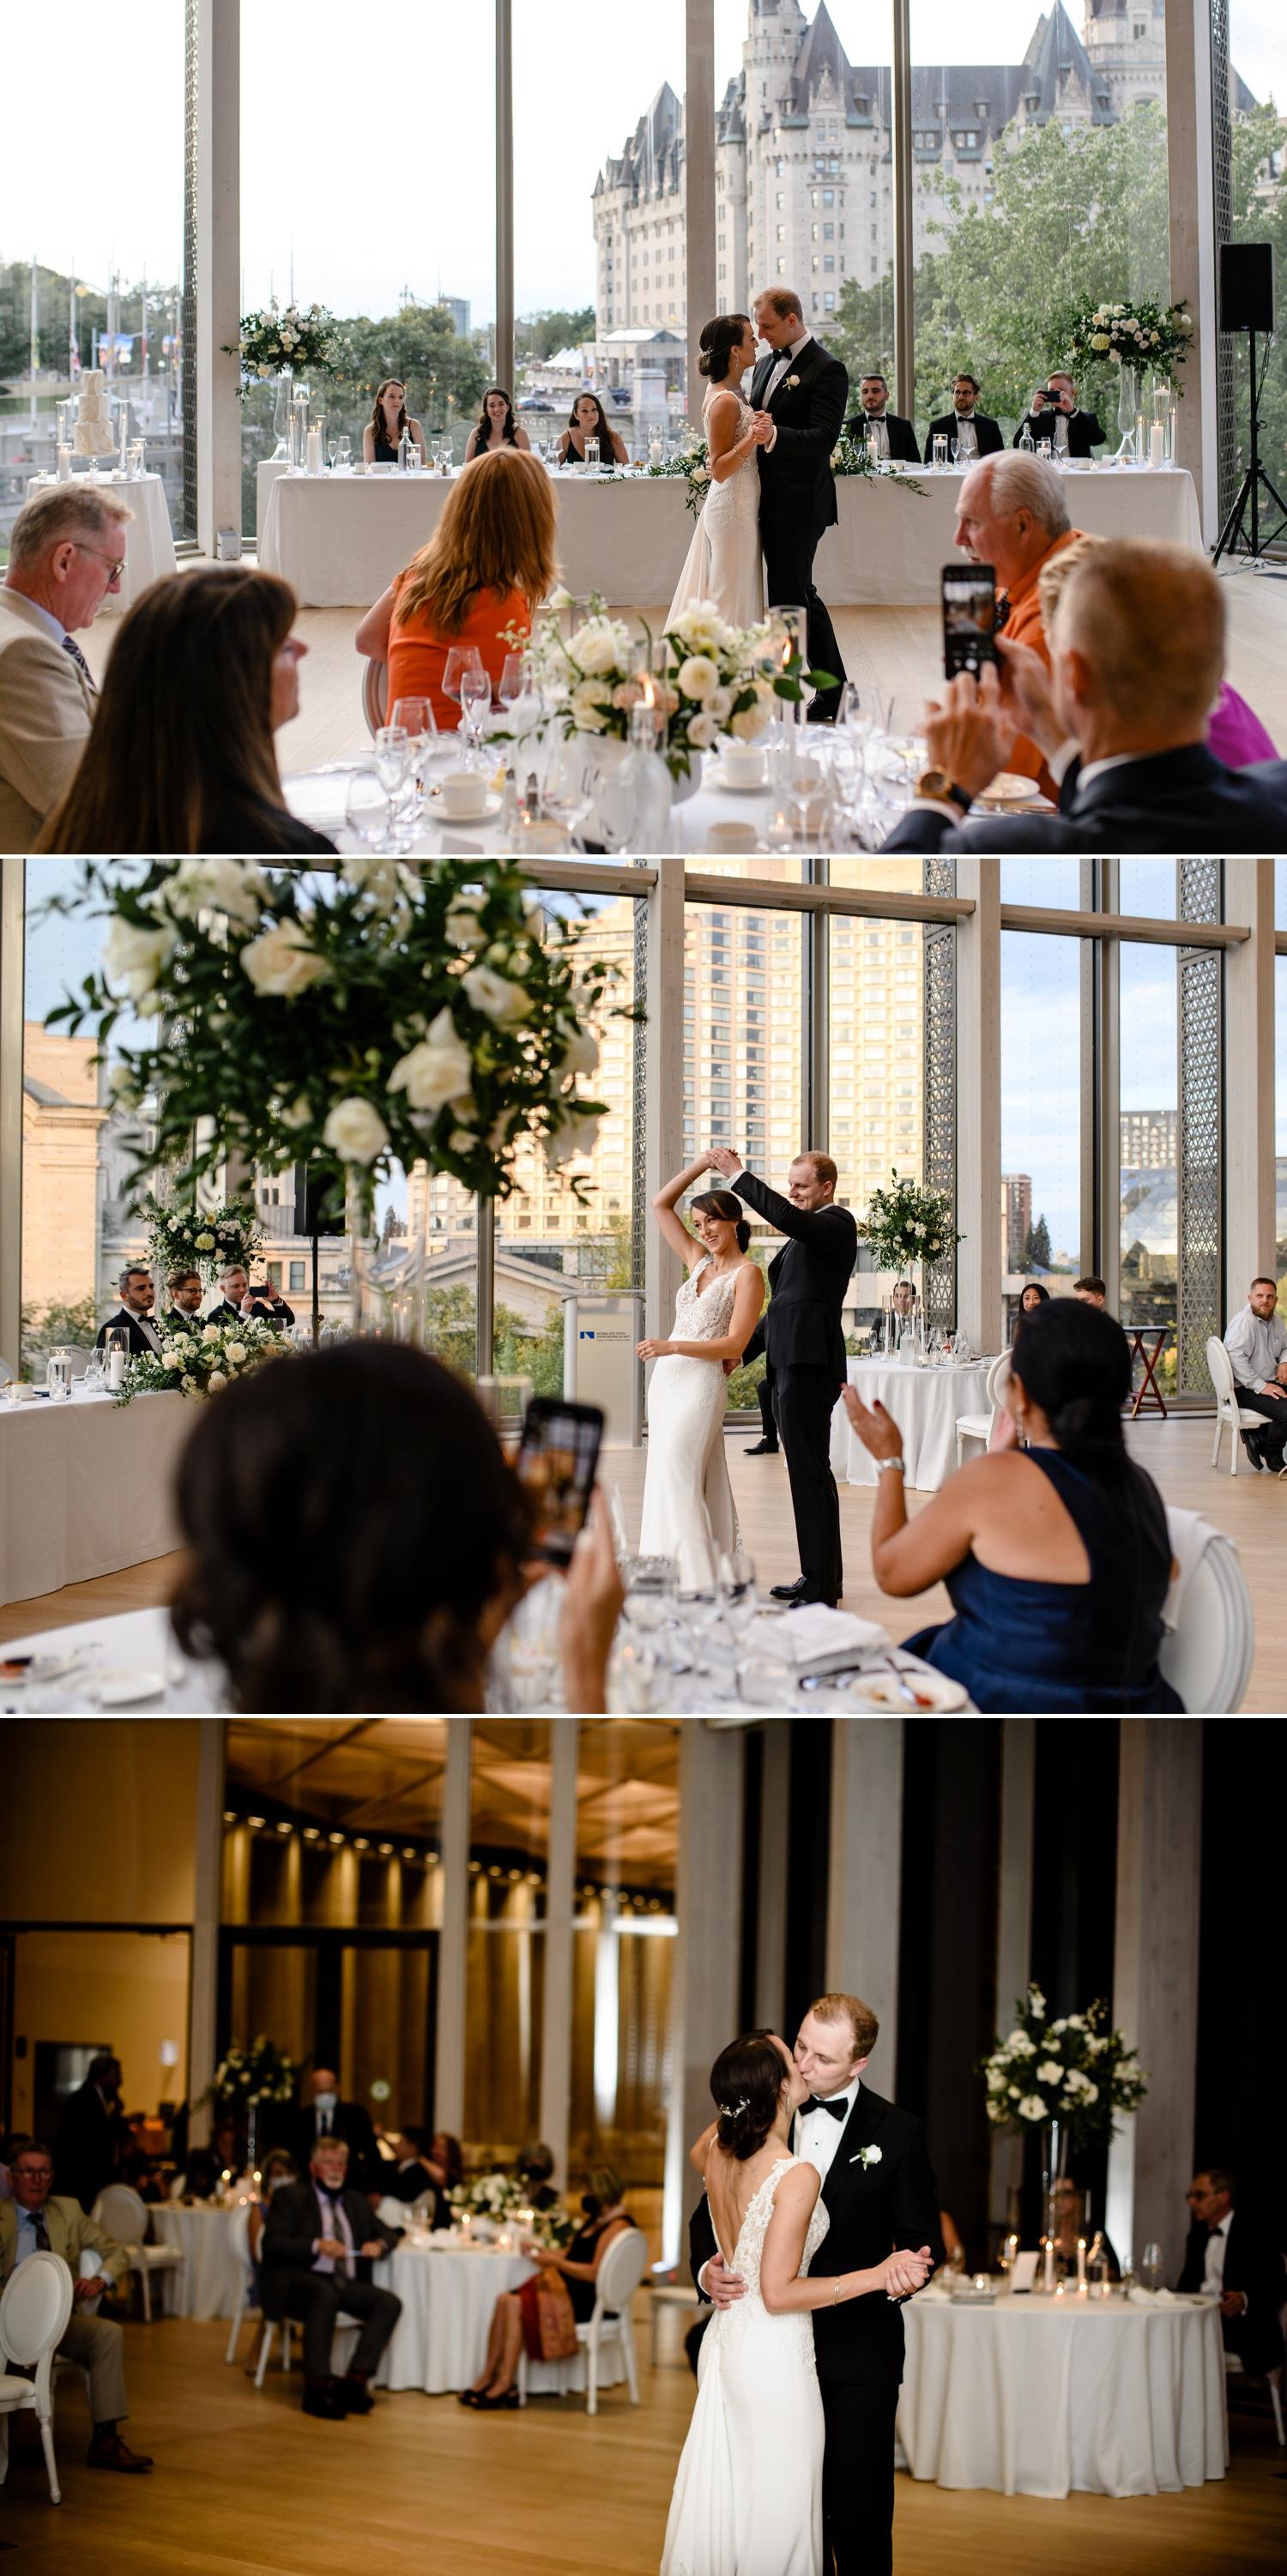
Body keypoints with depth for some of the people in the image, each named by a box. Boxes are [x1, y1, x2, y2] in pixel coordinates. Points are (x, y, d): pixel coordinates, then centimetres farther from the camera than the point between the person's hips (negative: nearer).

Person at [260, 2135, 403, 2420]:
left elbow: (389, 2233, 27)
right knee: (325, 2294, -39)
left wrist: (380, 2244, 1)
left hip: (346, 2285, 6)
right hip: (300, 2280, -6)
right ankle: (317, 2387, -36)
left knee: (389, 2303, -21)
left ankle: (355, 2380, -25)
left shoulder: (356, 2201, 26)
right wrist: (317, 2246, -17)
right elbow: (271, 2244, -3)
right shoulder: (290, 2196, 9)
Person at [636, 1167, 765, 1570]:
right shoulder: (698, 1261, 14)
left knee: (677, 1480, -16)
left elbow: (735, 1344, -13)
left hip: (701, 1382, -8)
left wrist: (671, 1347, -19)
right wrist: (702, 1164, 10)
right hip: (668, 1379, 8)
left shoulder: (747, 1274, -6)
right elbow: (661, 1205, 18)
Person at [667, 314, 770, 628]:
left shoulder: (733, 391, 10)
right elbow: (719, 470, -19)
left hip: (741, 505, 10)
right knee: (731, 595, -3)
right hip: (734, 508, -10)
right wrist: (750, 441, -34)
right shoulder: (725, 401, -19)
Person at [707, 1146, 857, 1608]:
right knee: (809, 1471, 15)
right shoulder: (807, 1234, 22)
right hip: (791, 1362, 11)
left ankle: (821, 1589, -10)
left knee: (810, 1471, -10)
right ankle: (820, 1576, 22)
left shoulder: (836, 1224, -8)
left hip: (810, 1365, -11)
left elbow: (786, 1217, -28)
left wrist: (738, 1175, -23)